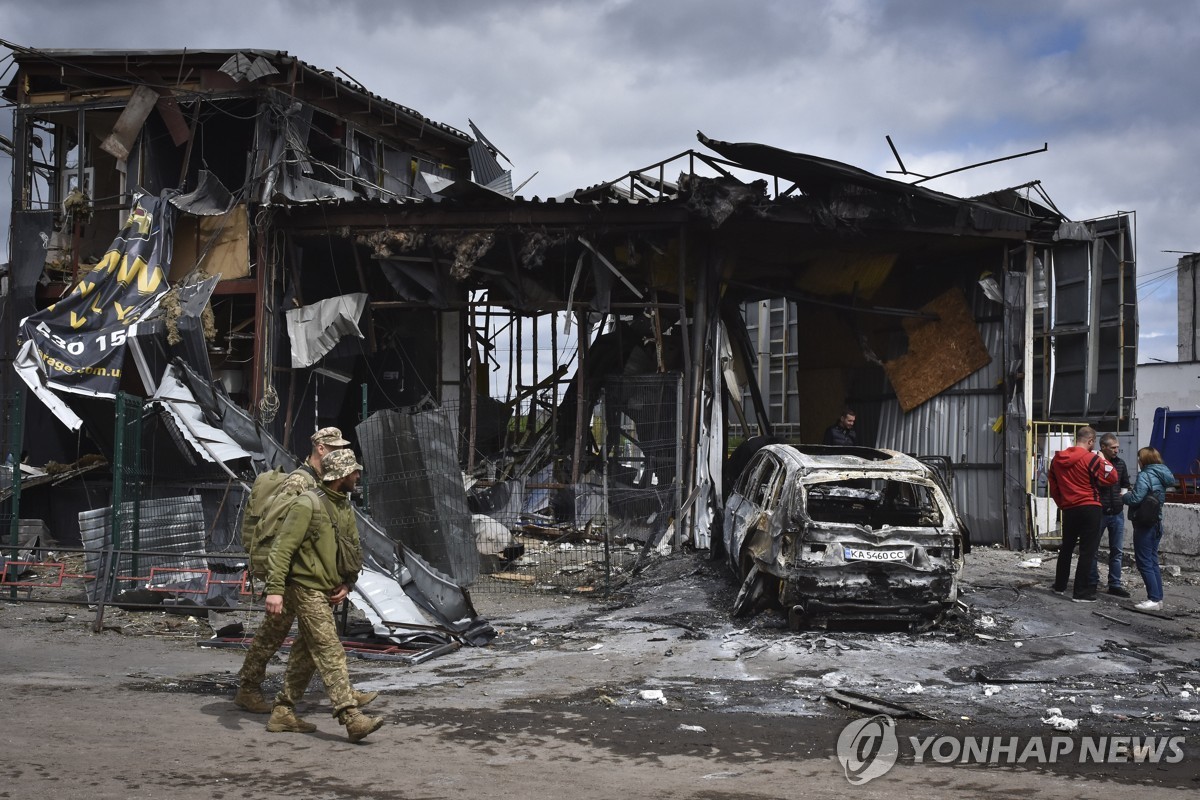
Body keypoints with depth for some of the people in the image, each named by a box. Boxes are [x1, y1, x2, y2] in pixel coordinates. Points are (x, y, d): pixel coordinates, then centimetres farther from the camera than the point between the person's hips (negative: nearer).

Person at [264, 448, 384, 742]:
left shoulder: (346, 508, 11)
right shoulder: (307, 504, -15)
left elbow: (354, 551, 18)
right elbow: (282, 548, -19)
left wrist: (347, 584, 3)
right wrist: (275, 590, -26)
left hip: (327, 592, 9)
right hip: (306, 589, -9)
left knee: (305, 654, 14)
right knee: (331, 652, -14)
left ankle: (282, 713, 23)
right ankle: (352, 719, -18)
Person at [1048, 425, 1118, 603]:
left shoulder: (1057, 460, 7)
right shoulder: (1092, 459, -12)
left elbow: (1053, 487, 12)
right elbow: (1112, 477, -9)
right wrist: (1104, 460, 5)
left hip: (1068, 510, 6)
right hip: (1089, 509, -6)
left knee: (1066, 548, 21)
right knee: (1087, 551, -1)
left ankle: (1060, 585, 30)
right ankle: (1081, 592, -2)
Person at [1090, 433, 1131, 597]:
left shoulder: (1120, 463, 7)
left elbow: (1125, 484, 19)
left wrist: (1124, 493, 3)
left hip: (1117, 513, 5)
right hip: (1098, 512, -5)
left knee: (1116, 550, 6)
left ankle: (1115, 584, 12)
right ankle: (1093, 582, 18)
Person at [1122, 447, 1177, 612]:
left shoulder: (1145, 476, -17)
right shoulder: (1162, 476, 10)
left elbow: (1135, 499, -24)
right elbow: (1160, 499, 12)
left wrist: (1124, 496, -3)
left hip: (1144, 524, -9)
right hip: (1157, 523, 9)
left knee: (1144, 562, -3)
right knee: (1153, 562, 14)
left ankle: (1154, 599, -5)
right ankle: (1158, 598, 17)